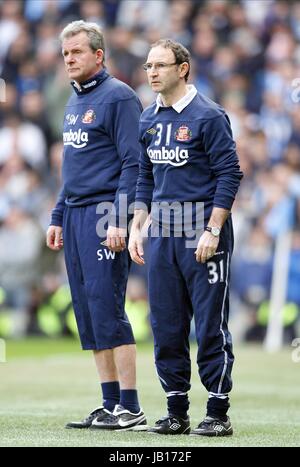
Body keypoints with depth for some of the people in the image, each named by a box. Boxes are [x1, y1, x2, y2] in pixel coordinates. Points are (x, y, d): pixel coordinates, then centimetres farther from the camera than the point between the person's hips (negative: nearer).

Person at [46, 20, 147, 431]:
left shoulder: (118, 97, -8)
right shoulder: (75, 101, 18)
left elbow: (133, 164, -13)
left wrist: (119, 221, -19)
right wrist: (58, 218, 20)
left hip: (104, 216, -9)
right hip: (74, 217, 9)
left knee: (106, 309, -11)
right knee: (87, 315, 7)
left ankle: (130, 409, -9)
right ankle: (110, 406, 11)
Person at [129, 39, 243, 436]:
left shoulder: (208, 116, -8)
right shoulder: (148, 120, 12)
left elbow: (230, 175, -10)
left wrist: (212, 232, -16)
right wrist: (137, 227, 12)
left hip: (203, 229, -7)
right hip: (162, 231, 7)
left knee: (210, 324, -4)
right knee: (166, 325, 7)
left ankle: (218, 413, 1)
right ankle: (177, 413, 14)